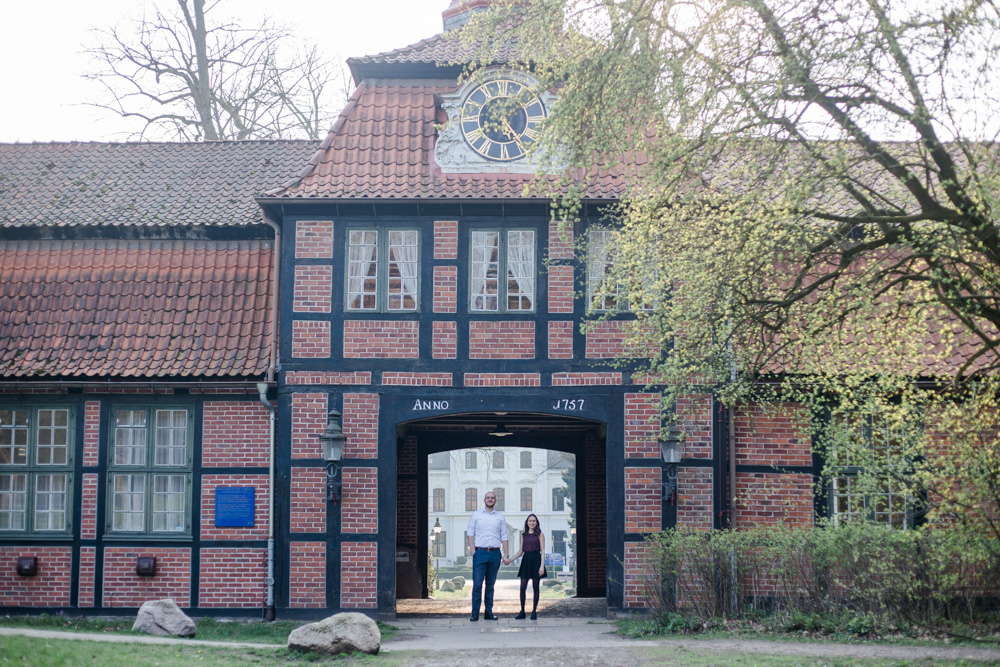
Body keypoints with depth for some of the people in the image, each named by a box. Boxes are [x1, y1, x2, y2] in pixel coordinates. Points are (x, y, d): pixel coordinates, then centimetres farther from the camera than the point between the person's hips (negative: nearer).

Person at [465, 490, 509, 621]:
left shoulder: (500, 516, 12)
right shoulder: (476, 515, 7)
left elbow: (504, 536, 12)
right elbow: (470, 533, 6)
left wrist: (506, 555, 4)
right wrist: (473, 551, -4)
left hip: (495, 553, 2)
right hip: (480, 552, -2)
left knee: (491, 585, 6)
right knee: (477, 584, -7)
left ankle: (488, 612, 10)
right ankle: (475, 613, -5)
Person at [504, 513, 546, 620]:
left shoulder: (540, 534, 2)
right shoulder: (523, 535, 13)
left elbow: (542, 551, -3)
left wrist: (542, 566, -12)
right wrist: (510, 560, 8)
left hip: (536, 560, -3)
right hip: (526, 560, 3)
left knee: (535, 588, 0)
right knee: (522, 588, -2)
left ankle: (534, 612, 6)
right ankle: (522, 611, 5)